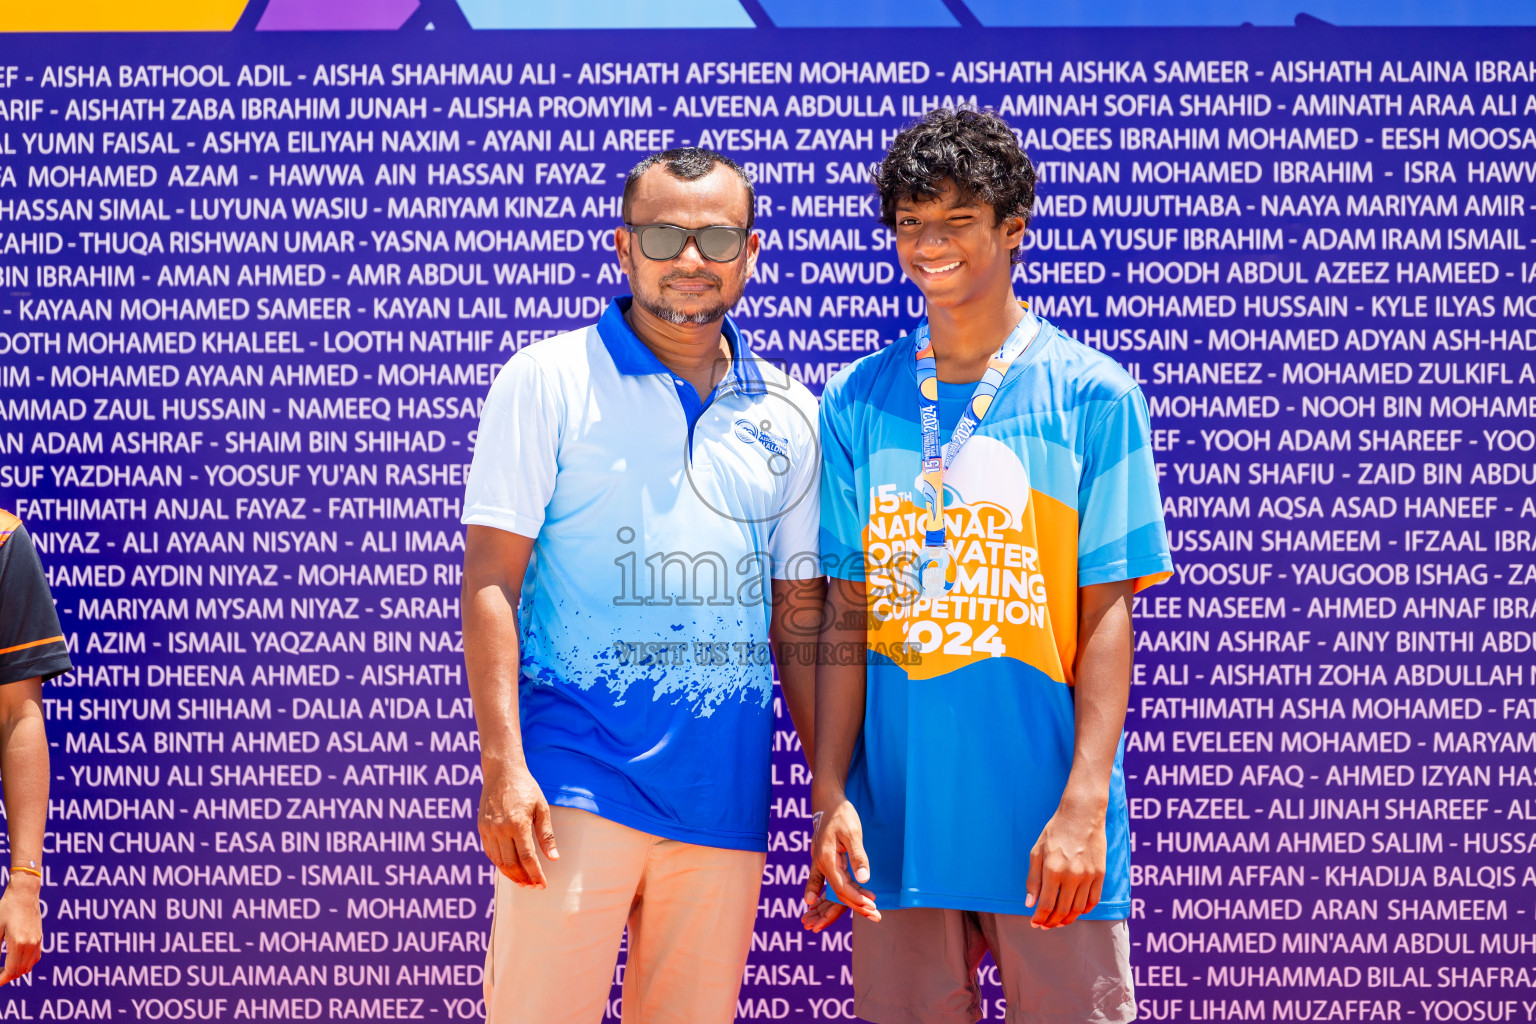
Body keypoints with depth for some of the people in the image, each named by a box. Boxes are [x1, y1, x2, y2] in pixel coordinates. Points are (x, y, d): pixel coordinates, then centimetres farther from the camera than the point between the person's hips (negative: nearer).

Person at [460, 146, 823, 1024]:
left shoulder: (789, 415, 12)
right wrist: (502, 766, -12)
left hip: (726, 792, 4)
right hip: (576, 779, -4)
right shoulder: (548, 381, 1)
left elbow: (801, 620, 15)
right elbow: (491, 583, -3)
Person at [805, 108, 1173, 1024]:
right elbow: (847, 611, 6)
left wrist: (1085, 804, -13)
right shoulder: (857, 402, 7)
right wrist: (830, 795, -2)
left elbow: (1107, 612, -4)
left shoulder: (1094, 394, -1)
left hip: (1046, 820, -2)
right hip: (898, 818, 3)